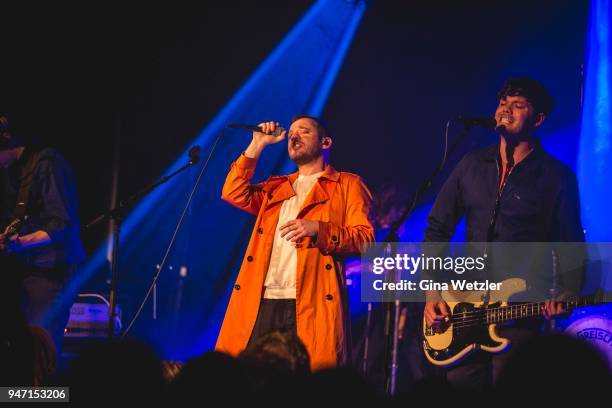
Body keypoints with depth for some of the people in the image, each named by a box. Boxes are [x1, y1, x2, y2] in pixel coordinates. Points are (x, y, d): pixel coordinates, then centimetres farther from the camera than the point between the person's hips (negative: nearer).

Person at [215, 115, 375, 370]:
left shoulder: (347, 184, 13)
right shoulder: (276, 187, 28)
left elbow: (365, 239, 1)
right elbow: (234, 194, 11)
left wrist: (318, 229, -14)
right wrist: (257, 145, 13)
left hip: (311, 304, -4)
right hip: (263, 303, 5)